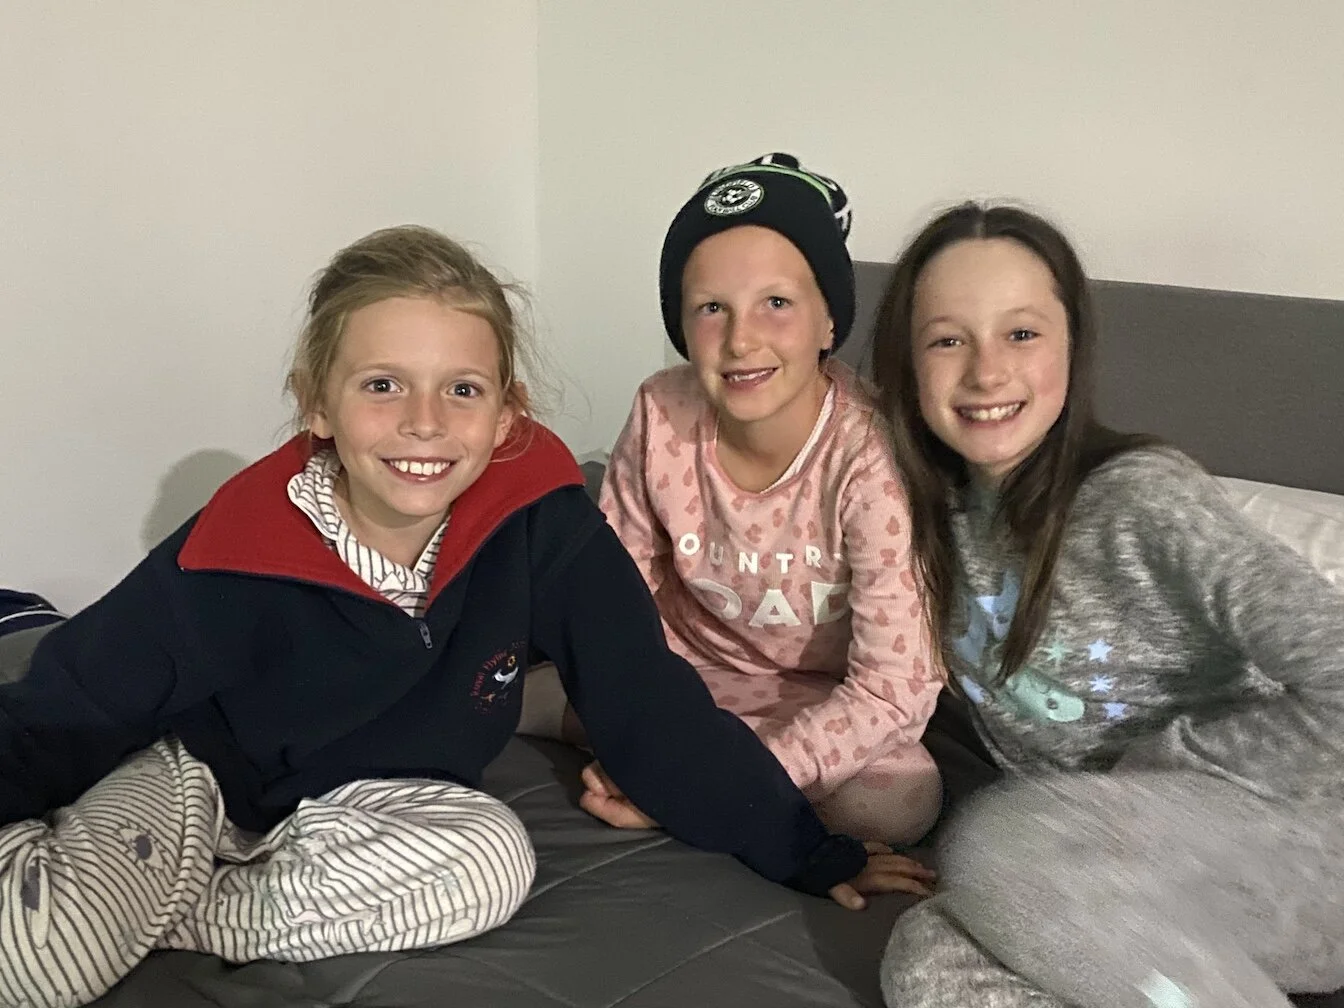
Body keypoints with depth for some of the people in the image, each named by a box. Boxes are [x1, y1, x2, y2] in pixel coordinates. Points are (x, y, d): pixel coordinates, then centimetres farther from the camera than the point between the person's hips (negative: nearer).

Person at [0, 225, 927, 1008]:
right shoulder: (233, 557, -26)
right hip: (187, 776, -3)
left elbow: (651, 704, -12)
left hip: (366, 806, 3)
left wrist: (811, 853, -9)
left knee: (494, 857, -29)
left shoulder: (539, 520, -22)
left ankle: (171, 916, -14)